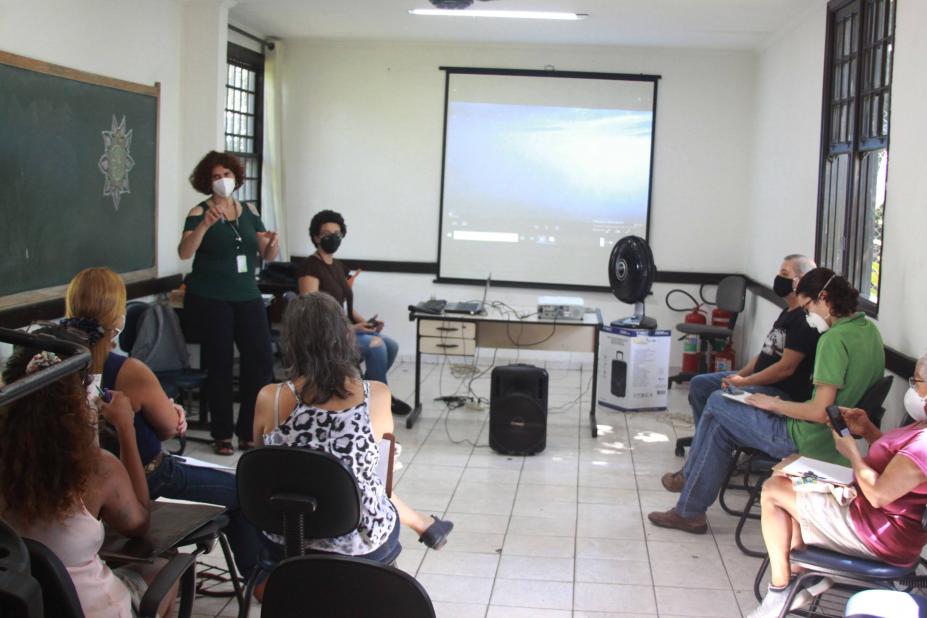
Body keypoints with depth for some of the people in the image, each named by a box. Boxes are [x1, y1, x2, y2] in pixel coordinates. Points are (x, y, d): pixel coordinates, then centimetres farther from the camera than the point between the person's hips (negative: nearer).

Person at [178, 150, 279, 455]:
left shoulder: (250, 212, 9)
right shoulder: (200, 213, -4)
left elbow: (267, 255, 11)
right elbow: (184, 253, -18)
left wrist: (273, 243, -12)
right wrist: (205, 224, -32)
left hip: (247, 297, 4)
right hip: (210, 300, -4)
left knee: (261, 361, -2)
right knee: (220, 365, 1)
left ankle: (248, 432, 11)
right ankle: (222, 435, 14)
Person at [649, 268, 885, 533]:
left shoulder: (834, 338, -22)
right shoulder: (868, 329, 6)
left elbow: (820, 412, -26)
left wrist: (773, 404, -9)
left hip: (807, 441, -9)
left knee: (716, 407, 5)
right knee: (721, 424, 17)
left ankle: (689, 512, 14)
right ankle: (689, 510, 22)